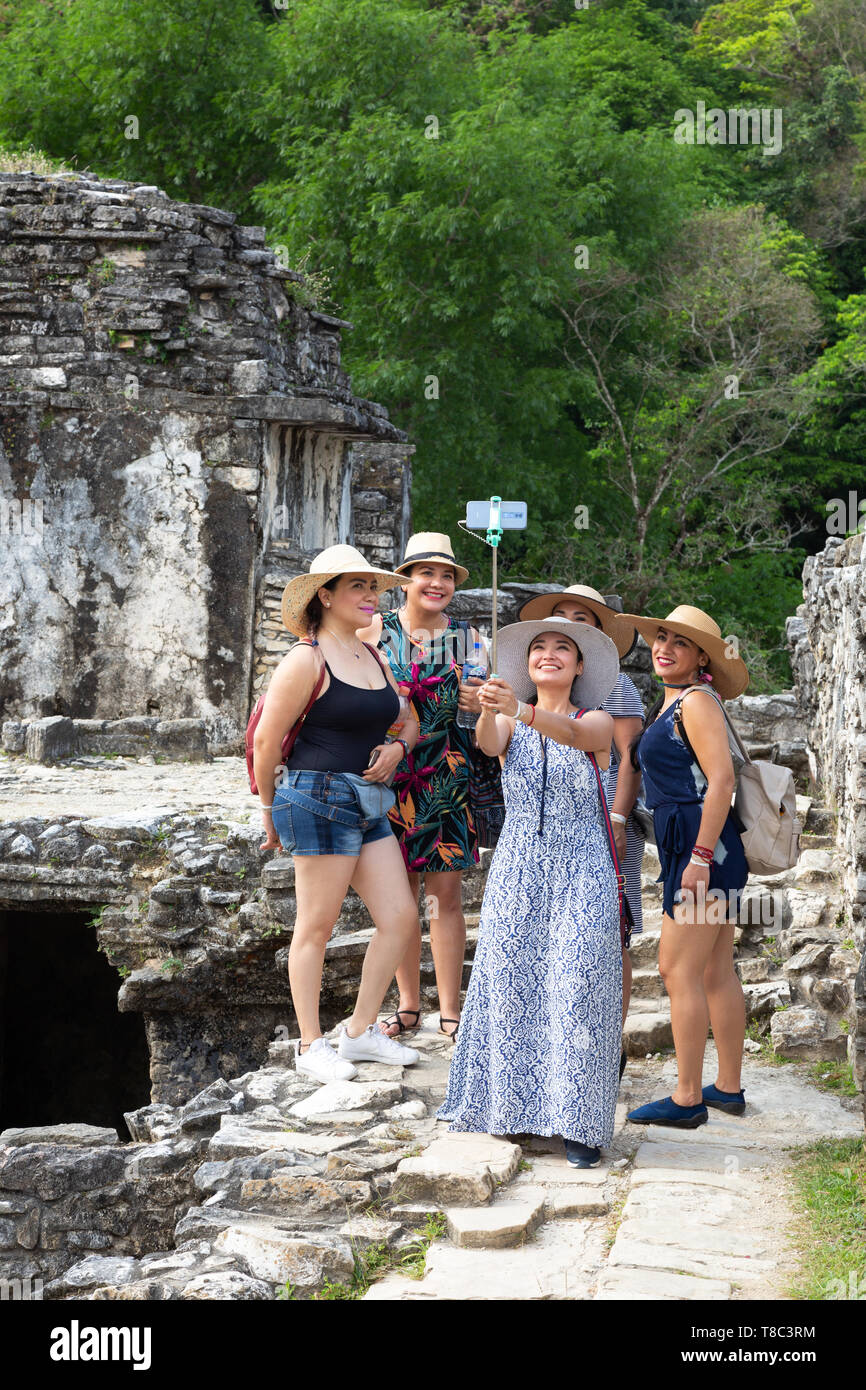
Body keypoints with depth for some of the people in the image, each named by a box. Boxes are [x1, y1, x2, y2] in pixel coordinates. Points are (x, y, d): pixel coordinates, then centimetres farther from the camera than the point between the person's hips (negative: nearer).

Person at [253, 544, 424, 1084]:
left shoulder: (373, 657, 15)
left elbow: (410, 721, 24)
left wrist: (398, 747, 1)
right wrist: (271, 809, 1)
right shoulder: (307, 660, -10)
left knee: (401, 918, 4)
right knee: (316, 925, 0)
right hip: (320, 800, -8)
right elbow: (267, 739, -9)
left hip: (369, 805, 8)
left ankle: (362, 1030, 16)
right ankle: (311, 1045, 10)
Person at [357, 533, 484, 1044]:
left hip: (449, 778, 0)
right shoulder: (377, 633, 4)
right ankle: (409, 1004, 16)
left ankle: (450, 1010, 7)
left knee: (447, 894, -1)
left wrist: (479, 705, -11)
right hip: (389, 776, 0)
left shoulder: (468, 639, 6)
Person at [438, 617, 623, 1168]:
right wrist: (489, 710, -40)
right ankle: (513, 1105, 15)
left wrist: (523, 711, -43)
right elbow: (487, 744, -16)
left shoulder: (597, 721, 2)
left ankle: (579, 1122, -3)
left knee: (577, 988, -8)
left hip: (581, 870, -2)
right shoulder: (509, 723, 8)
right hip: (518, 868, 2)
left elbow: (573, 733, -23)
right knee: (510, 985, 0)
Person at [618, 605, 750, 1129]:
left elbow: (721, 780, -20)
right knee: (717, 972, 13)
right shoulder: (671, 703, 17)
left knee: (680, 970, -7)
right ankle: (730, 1087, 20)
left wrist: (700, 857, -23)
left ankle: (687, 1099, -2)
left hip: (703, 848, -10)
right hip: (695, 849, 10)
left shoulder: (697, 701, -12)